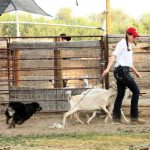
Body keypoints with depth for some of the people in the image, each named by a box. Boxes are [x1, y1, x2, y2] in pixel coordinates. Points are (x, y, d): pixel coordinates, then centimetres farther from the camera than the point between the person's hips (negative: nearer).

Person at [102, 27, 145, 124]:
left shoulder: (129, 46, 23)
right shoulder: (122, 43, -6)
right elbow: (114, 55, -16)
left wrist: (136, 72, 33)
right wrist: (108, 68, -26)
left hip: (125, 71, 9)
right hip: (122, 70, -9)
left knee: (120, 94, 9)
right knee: (136, 91, -11)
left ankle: (116, 117, 11)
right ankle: (134, 117, -11)